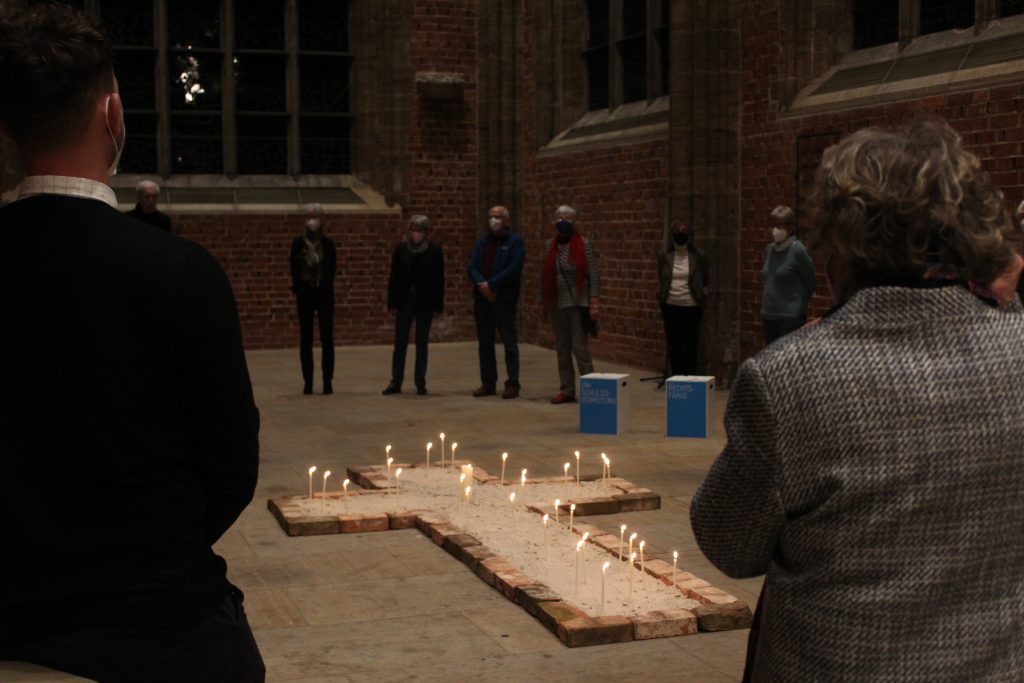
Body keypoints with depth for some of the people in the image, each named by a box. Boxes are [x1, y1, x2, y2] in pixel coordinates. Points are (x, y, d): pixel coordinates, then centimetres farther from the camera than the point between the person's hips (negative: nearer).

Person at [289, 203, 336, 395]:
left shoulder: (328, 244, 2)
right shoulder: (298, 243, 2)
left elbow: (332, 268, 0)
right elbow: (294, 267, 1)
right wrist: (297, 287, -8)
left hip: (324, 293, 0)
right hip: (305, 293, 1)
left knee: (327, 337, -1)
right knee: (306, 338, 3)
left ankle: (328, 381, 3)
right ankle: (308, 381, 8)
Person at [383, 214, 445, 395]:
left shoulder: (434, 251, -2)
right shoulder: (401, 249, 3)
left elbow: (439, 279, -2)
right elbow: (393, 277, 4)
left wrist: (437, 305, -6)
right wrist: (392, 303, -1)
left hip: (425, 302, -1)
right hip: (405, 302, 1)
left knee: (422, 343, 6)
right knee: (399, 343, 2)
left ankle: (420, 383, 12)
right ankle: (396, 382, 8)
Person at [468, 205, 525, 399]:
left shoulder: (515, 242, -1)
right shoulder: (482, 242, 15)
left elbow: (514, 268, -13)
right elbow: (472, 266, 6)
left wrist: (491, 285, -16)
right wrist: (482, 285, -13)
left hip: (504, 299, -6)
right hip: (482, 298, 6)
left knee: (509, 343, -3)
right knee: (485, 344, 9)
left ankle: (512, 384, 1)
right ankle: (488, 383, 15)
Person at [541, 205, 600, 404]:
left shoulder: (584, 245, -5)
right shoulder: (549, 246, 8)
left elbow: (593, 276, -7)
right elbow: (544, 276, 12)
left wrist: (593, 304, -13)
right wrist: (544, 303, 11)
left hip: (578, 304, -5)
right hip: (556, 304, 5)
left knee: (580, 348, -7)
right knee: (562, 349, 8)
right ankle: (567, 390, 14)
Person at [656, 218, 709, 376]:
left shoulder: (698, 256, -2)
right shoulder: (664, 256, 2)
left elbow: (704, 283, 4)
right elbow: (660, 281, 10)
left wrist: (702, 302, -1)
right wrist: (660, 300, 6)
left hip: (691, 307, -1)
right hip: (670, 307, 2)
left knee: (690, 345, 4)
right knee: (674, 345, 6)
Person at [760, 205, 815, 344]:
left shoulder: (797, 250, -11)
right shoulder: (769, 249, 9)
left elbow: (810, 283, -5)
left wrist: (798, 306, 2)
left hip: (791, 318, -7)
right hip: (768, 317, 7)